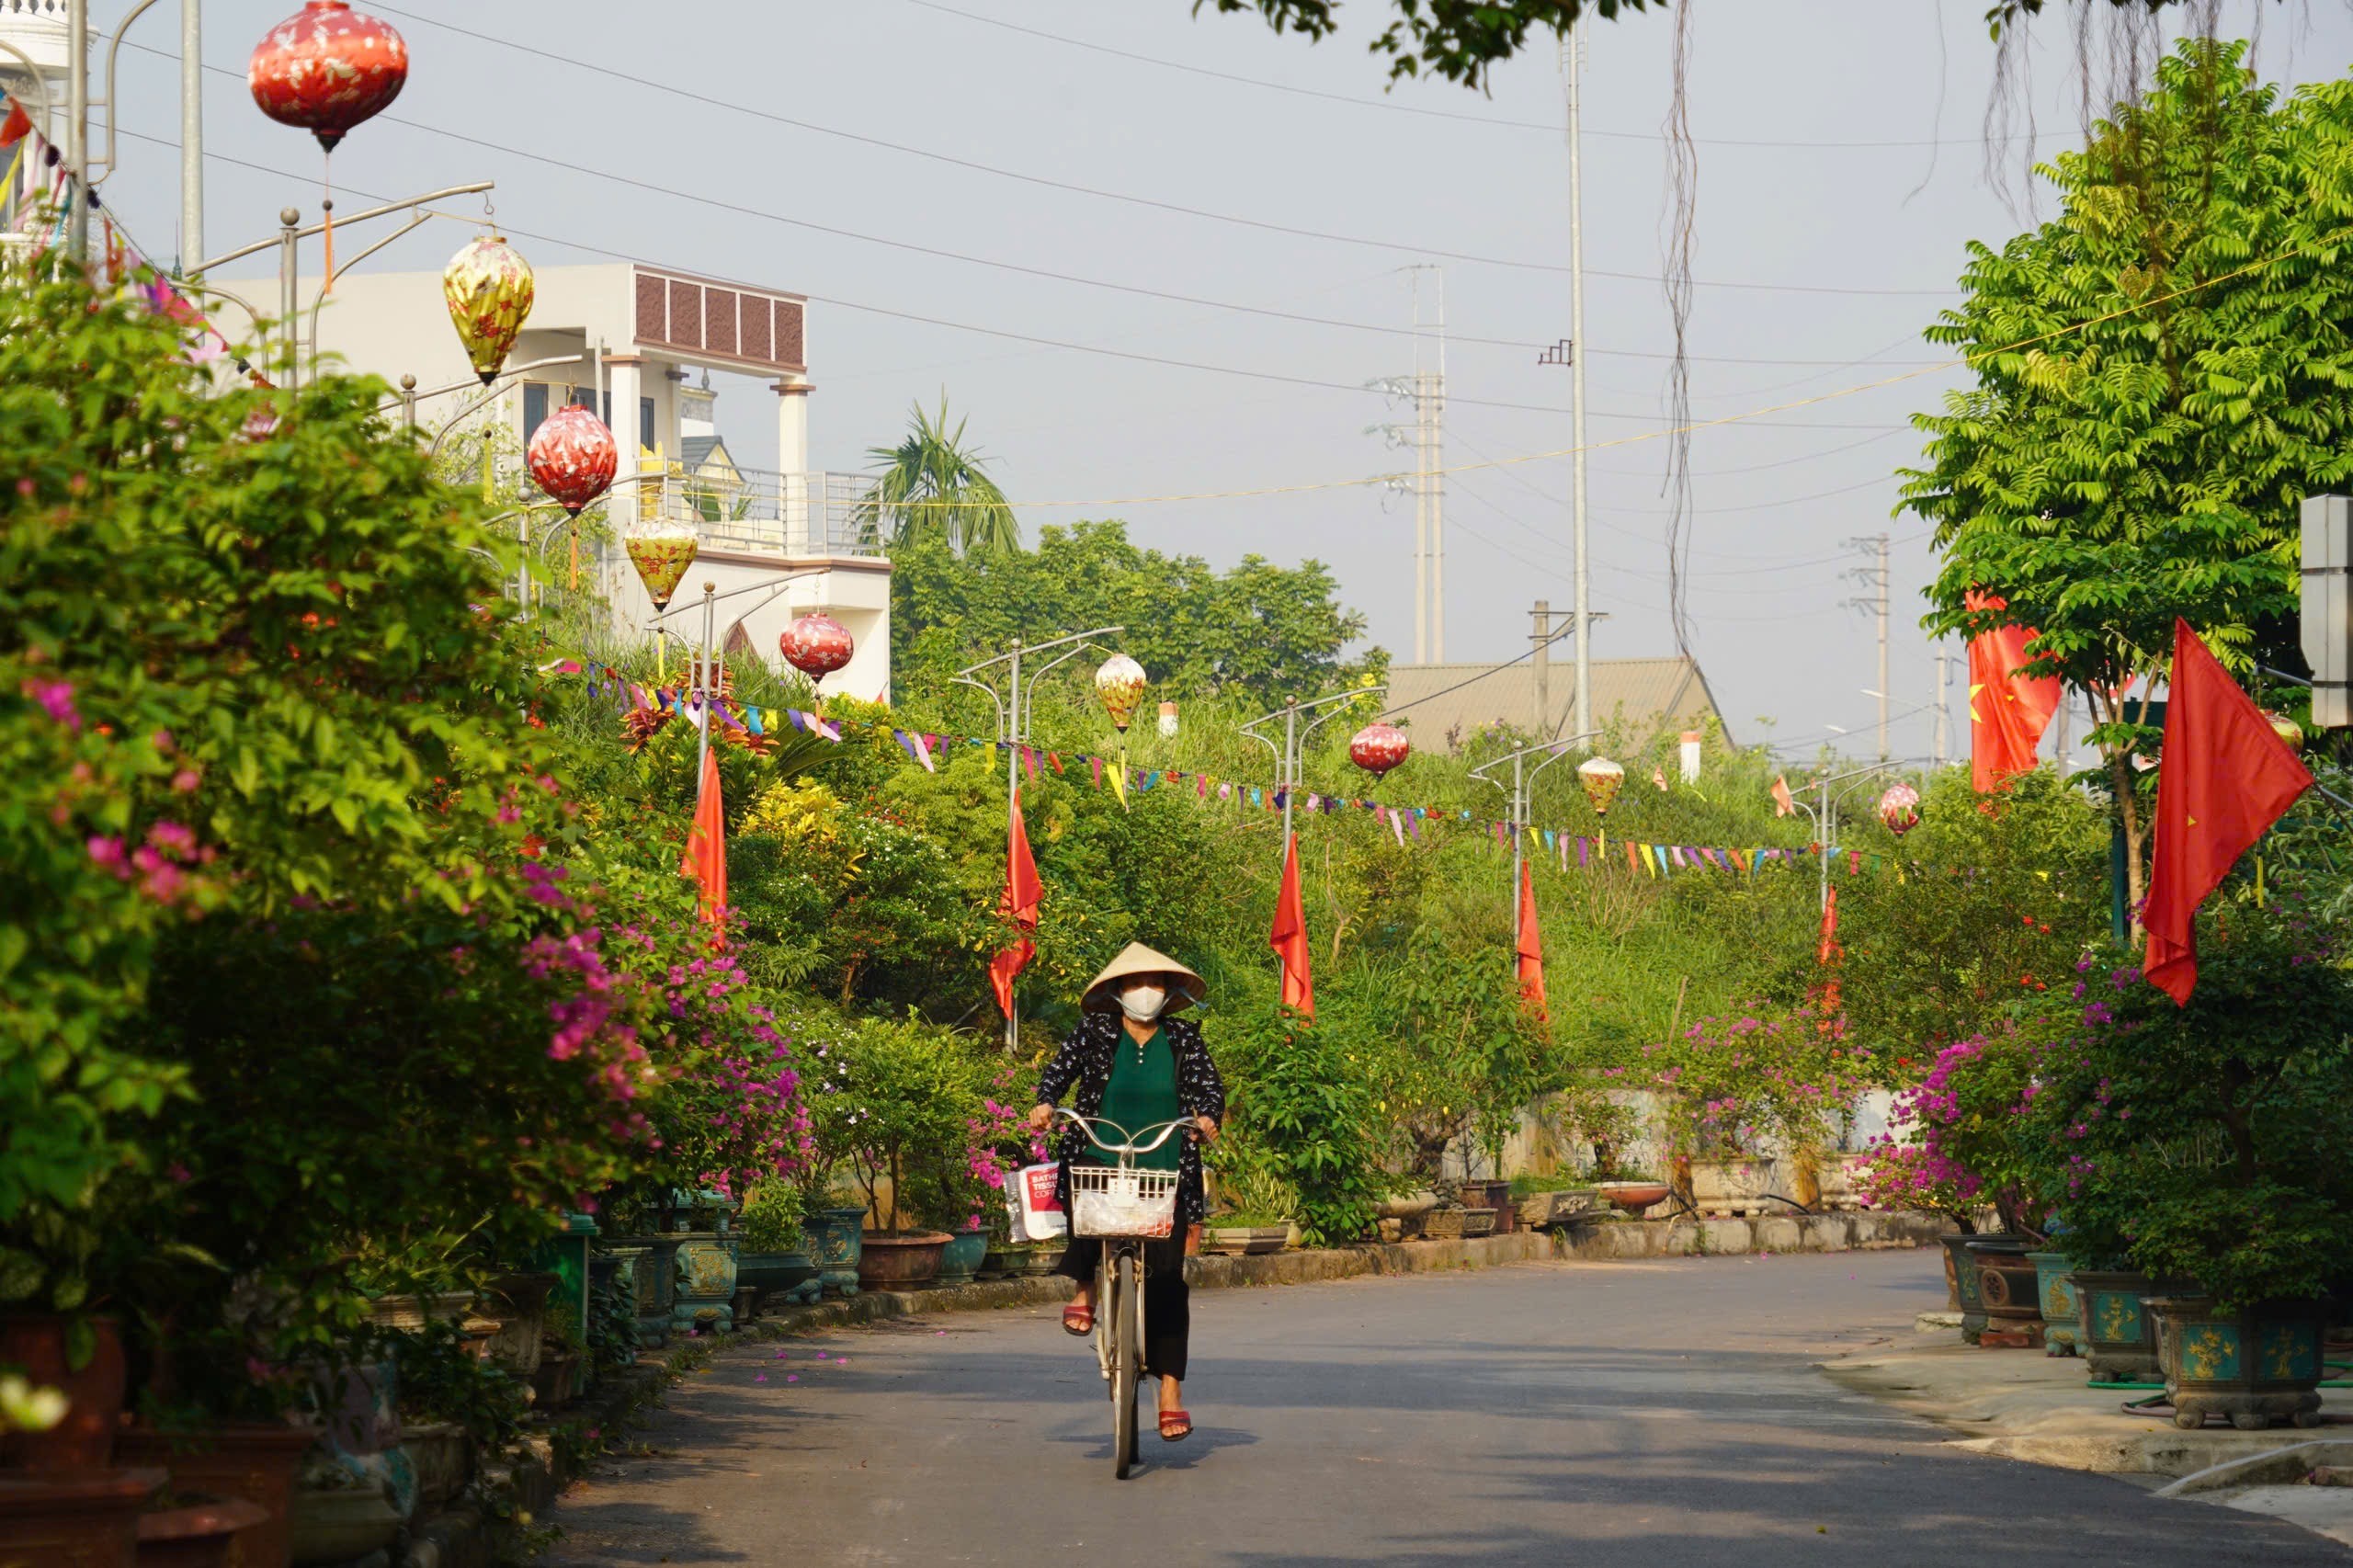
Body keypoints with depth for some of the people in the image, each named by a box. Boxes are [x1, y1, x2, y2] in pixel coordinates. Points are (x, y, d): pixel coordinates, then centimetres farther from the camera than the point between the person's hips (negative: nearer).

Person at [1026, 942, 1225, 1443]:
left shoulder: (1183, 1038, 7)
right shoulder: (1095, 1033, 5)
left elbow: (1209, 1083, 3)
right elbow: (1060, 1068, 4)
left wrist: (1208, 1116, -19)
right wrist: (1046, 1103, -17)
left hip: (1165, 1172, 1)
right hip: (1101, 1164, -1)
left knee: (1166, 1279, -4)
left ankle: (1171, 1387, 0)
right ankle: (1085, 1288, -4)